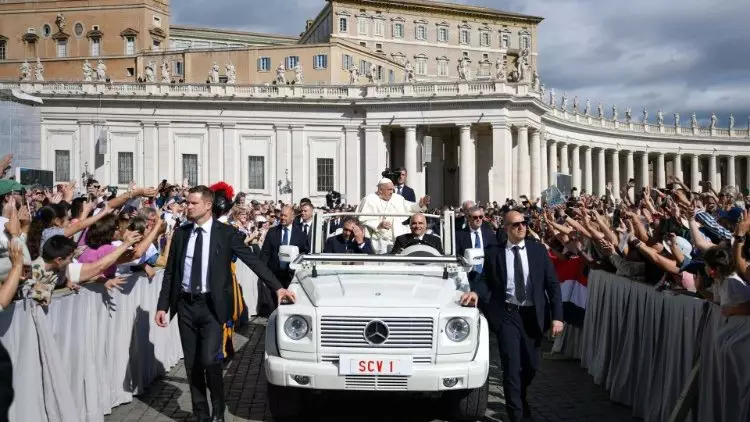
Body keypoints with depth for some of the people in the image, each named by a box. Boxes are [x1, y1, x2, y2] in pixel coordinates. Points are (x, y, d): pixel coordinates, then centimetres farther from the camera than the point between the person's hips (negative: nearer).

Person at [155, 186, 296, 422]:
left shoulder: (226, 233, -4)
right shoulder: (180, 233, 6)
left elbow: (253, 261, -5)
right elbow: (170, 272, 10)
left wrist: (277, 288, -12)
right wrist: (162, 305, 4)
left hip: (212, 305, -4)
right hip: (186, 305, 4)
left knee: (209, 360, -13)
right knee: (192, 364, 8)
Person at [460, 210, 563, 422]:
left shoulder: (539, 250, 3)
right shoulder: (494, 253, 0)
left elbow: (552, 284, 2)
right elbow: (486, 280, 2)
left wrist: (557, 317, -5)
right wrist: (476, 292, -22)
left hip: (532, 314, 2)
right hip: (507, 314, -2)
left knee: (532, 365, 13)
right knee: (512, 365, -7)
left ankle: (521, 396, 44)